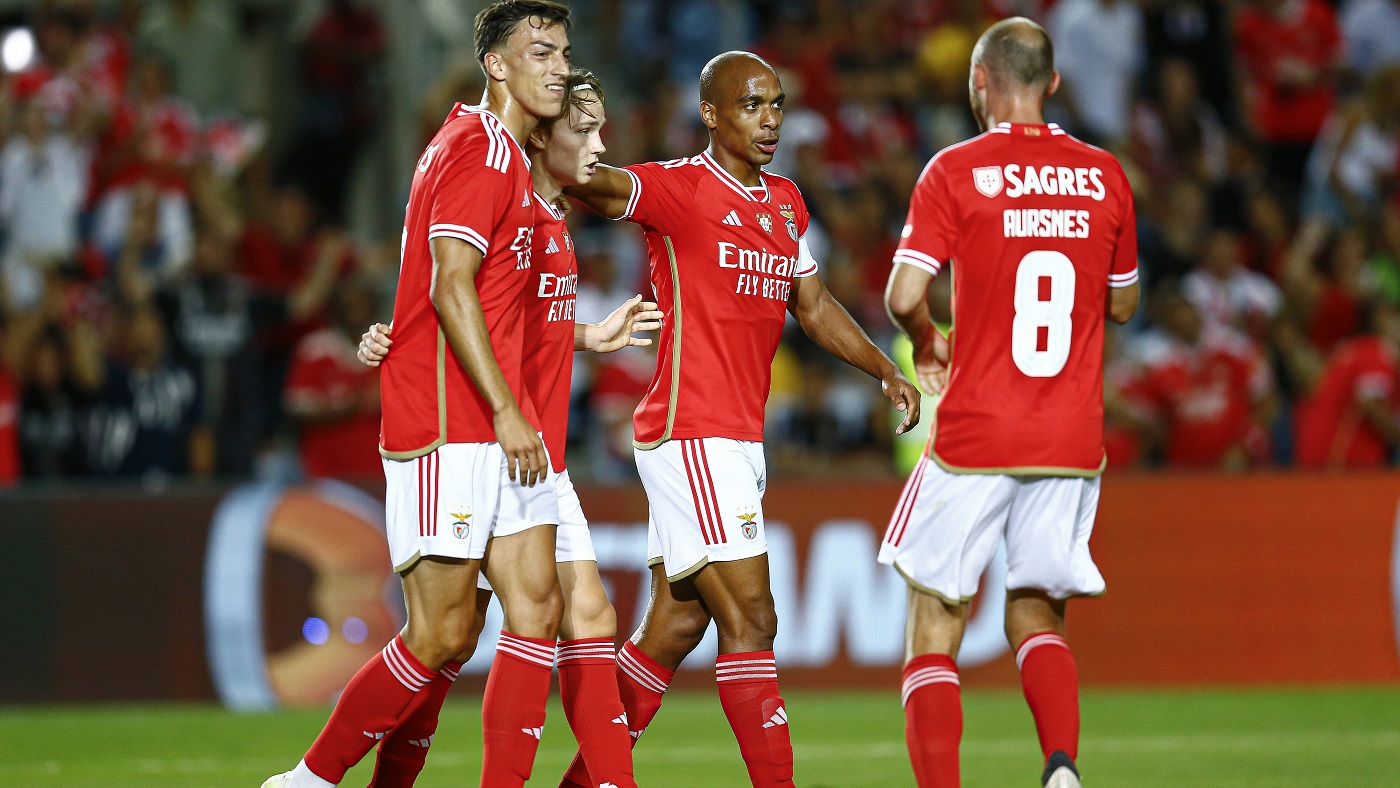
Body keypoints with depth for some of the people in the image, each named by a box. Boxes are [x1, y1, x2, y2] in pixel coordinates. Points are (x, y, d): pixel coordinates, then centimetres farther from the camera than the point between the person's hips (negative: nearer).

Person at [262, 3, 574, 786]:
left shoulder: (505, 153, 19)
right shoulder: (479, 151, -12)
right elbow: (452, 287, -20)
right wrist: (507, 411, -22)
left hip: (501, 428, 10)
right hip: (449, 431, -10)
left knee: (538, 609, 1)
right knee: (443, 634, -7)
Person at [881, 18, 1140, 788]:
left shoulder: (956, 171, -6)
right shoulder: (1104, 176, 5)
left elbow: (904, 296, -12)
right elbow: (1122, 304, 15)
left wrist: (927, 343, 8)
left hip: (974, 436, -3)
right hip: (1072, 439, 3)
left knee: (936, 624, 6)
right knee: (1037, 618, 14)